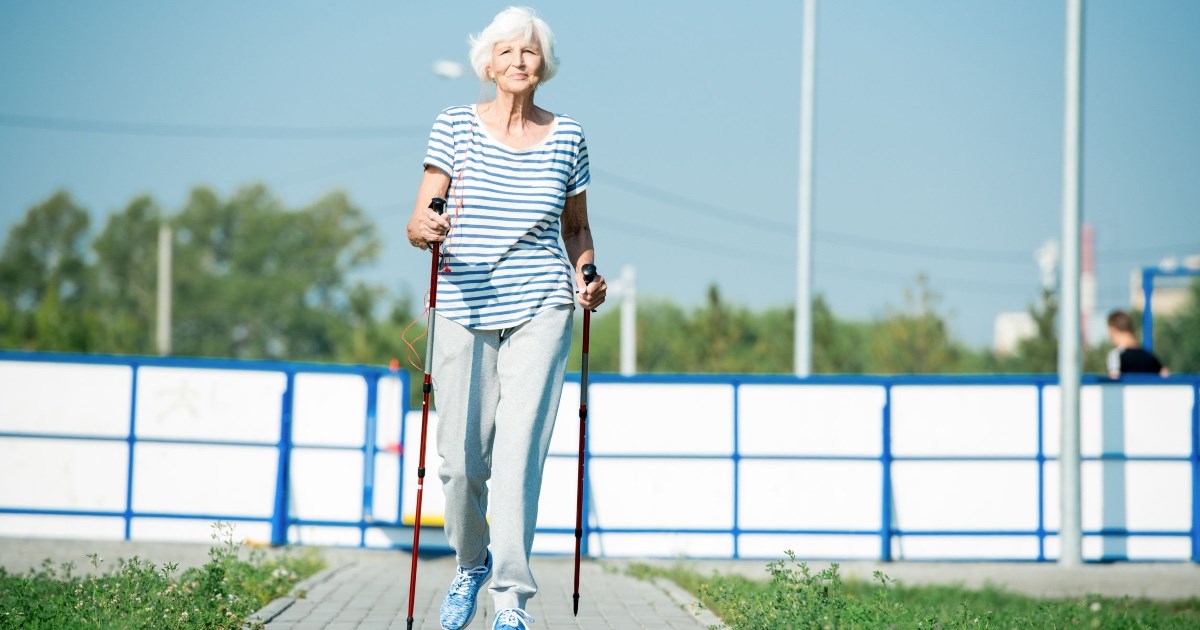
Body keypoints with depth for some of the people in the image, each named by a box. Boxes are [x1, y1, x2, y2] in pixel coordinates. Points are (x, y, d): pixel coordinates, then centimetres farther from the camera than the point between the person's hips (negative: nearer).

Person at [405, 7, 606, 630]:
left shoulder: (567, 137, 6)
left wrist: (586, 274, -1)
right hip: (465, 309, 0)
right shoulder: (455, 126, 1)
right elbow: (419, 221, -3)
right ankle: (471, 563, 31)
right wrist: (424, 229, -26)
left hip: (540, 309, 0)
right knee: (460, 457, 2)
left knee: (519, 450, -12)